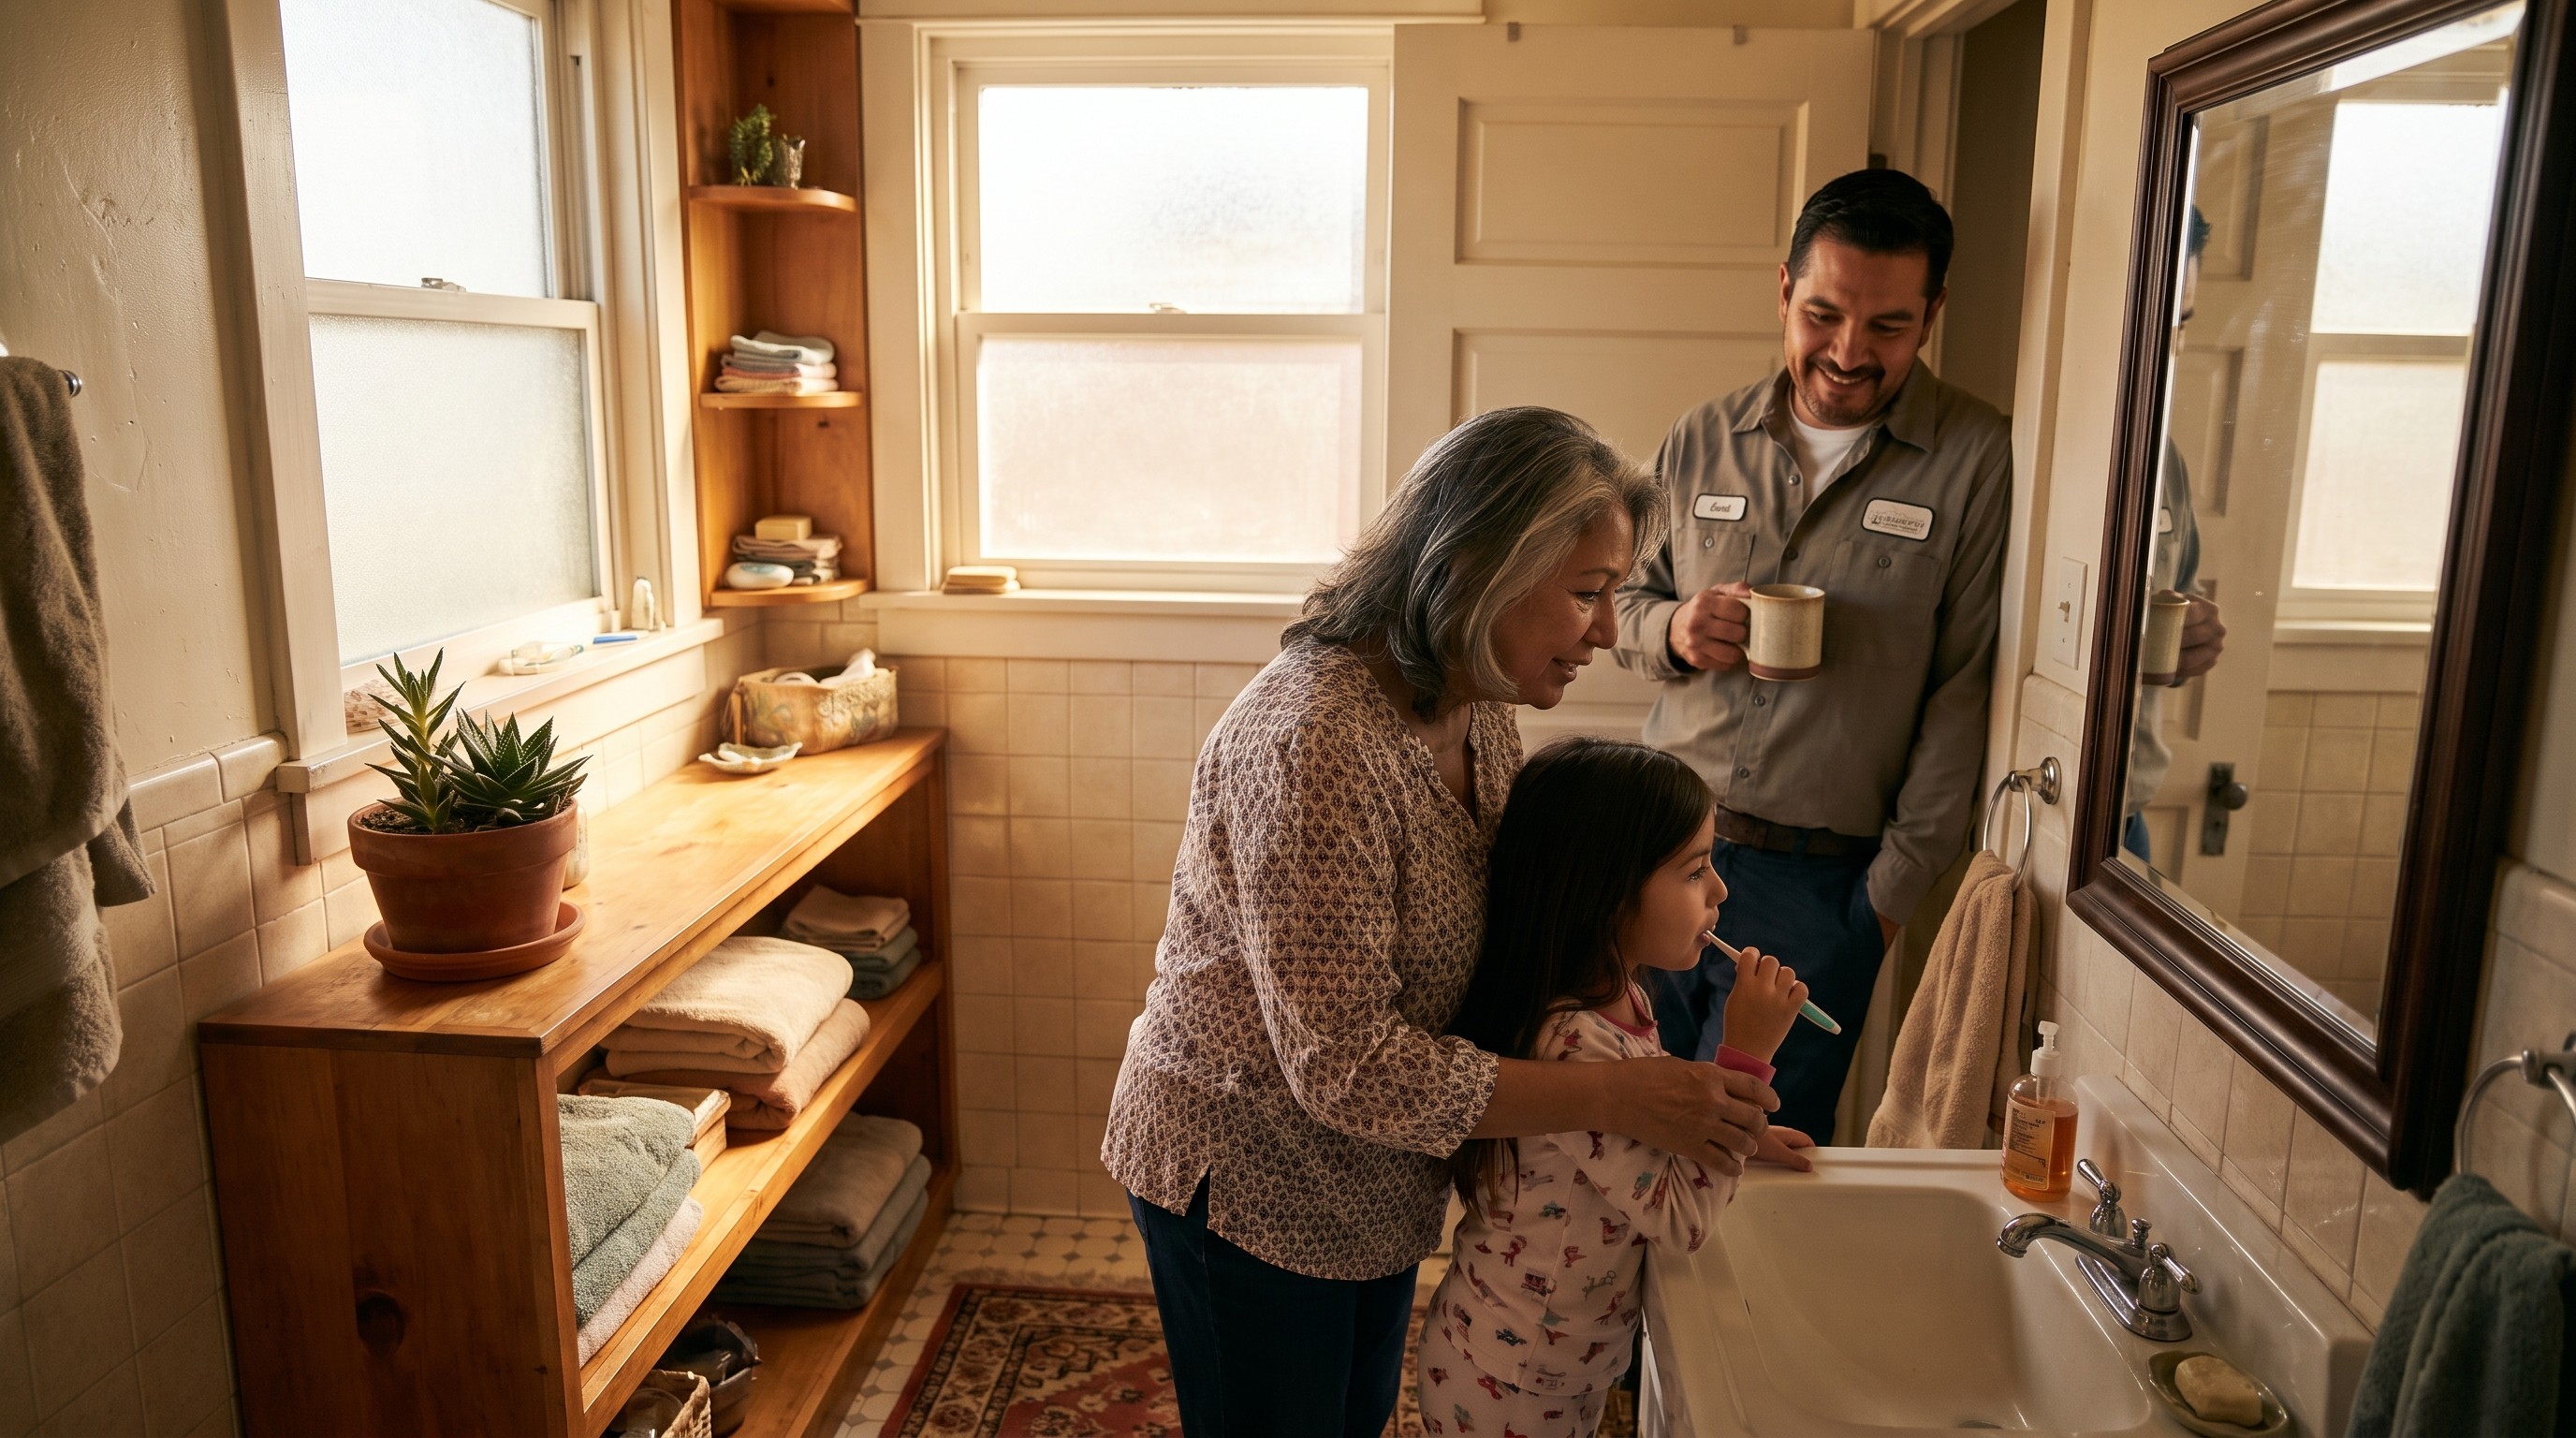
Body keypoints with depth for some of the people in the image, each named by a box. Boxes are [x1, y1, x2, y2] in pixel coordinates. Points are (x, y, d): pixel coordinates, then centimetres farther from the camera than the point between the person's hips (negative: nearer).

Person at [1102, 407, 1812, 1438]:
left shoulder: (1478, 713, -3)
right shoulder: (1313, 745, -33)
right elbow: (1346, 1065, -31)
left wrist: (1700, 1113, -8)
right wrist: (1620, 1098, -28)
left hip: (1375, 1187, 8)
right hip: (1247, 1186, -8)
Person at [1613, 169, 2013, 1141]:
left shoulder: (1979, 461, -7)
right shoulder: (1702, 442, 5)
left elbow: (1965, 696, -7)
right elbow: (1626, 605, 15)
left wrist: (1894, 889, -9)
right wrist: (1672, 631, -10)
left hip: (1819, 886, -3)